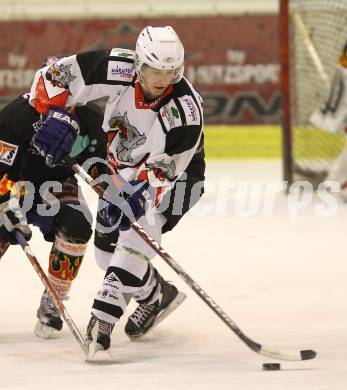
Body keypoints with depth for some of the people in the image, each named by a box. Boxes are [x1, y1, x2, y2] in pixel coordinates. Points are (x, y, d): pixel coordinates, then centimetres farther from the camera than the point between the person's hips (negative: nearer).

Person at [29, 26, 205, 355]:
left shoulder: (185, 108, -34)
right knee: (106, 247, 11)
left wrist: (137, 192, -47)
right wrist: (51, 115, -30)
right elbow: (58, 75, -19)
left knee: (135, 237, -25)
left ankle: (102, 318, -24)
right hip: (125, 166, 6)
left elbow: (162, 169, -33)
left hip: (174, 176, -5)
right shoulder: (118, 69, -26)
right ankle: (156, 295, 35)